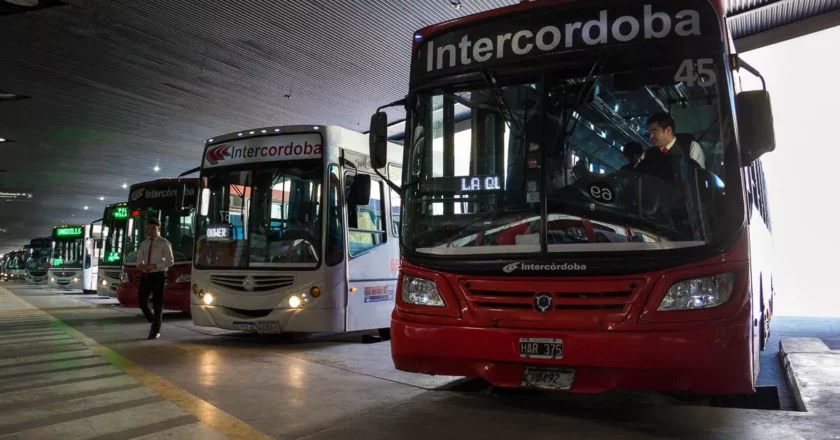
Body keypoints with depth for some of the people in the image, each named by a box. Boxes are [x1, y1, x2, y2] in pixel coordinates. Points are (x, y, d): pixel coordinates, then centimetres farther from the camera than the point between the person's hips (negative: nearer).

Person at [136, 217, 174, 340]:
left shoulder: (164, 243, -5)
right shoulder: (144, 243, 11)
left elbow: (170, 261, -9)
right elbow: (139, 259, 16)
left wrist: (155, 266, -19)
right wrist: (140, 265, -8)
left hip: (158, 275, -5)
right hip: (145, 275, 5)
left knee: (158, 303, 3)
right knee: (141, 300, 0)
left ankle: (156, 331, 15)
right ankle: (152, 322, 27)